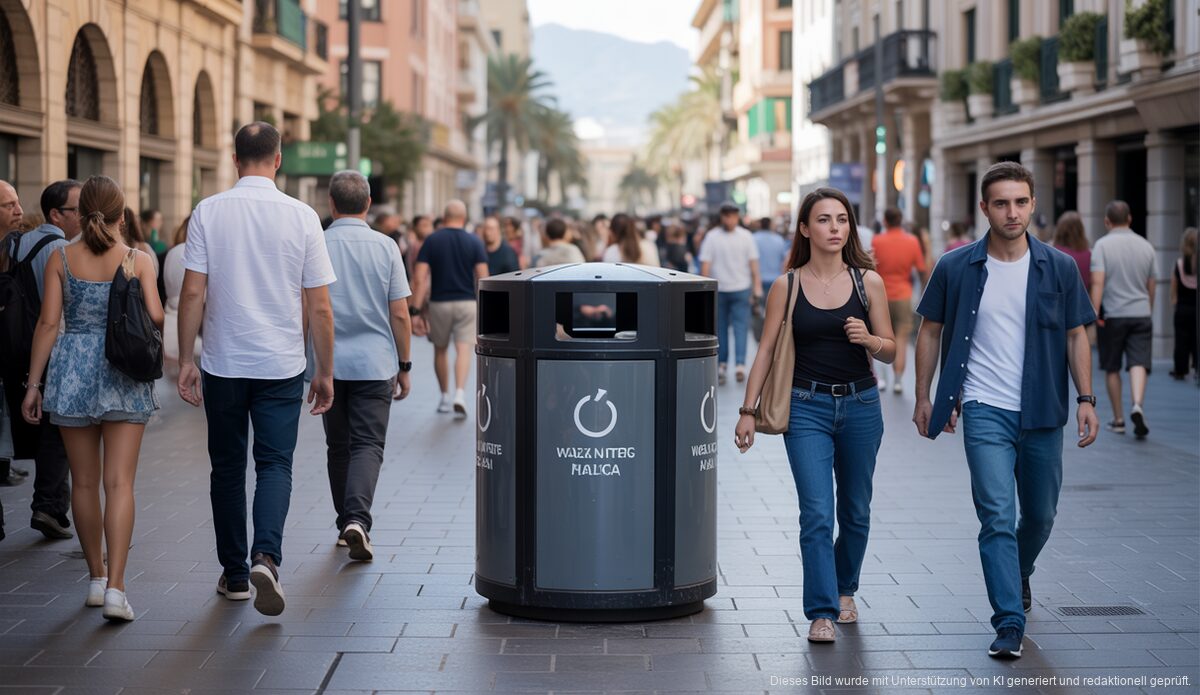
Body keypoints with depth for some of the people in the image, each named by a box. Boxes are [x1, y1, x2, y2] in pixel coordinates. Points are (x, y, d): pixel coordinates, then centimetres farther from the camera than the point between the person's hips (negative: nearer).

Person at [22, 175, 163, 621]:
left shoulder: (61, 258, -1)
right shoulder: (138, 260, -4)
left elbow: (48, 323, -3)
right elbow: (155, 317, -10)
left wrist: (33, 383, 2)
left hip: (73, 371, 2)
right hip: (124, 374, -1)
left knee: (84, 483, 13)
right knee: (119, 483, -3)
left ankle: (96, 579, 23)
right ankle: (115, 588, -13)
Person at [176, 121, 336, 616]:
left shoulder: (208, 213, -4)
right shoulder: (302, 217, -4)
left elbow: (192, 293, -6)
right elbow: (319, 307, -3)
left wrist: (185, 360, 1)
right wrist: (326, 372, 6)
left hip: (222, 365, 1)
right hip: (281, 365, -1)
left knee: (227, 468, 12)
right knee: (275, 464, 4)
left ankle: (234, 574, 19)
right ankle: (266, 556, -18)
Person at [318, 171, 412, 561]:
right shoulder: (385, 247, -2)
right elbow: (400, 315, -2)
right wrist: (404, 366, 8)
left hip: (330, 364, 1)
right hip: (375, 362, -1)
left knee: (338, 447, 14)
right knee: (368, 445, -2)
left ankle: (346, 522, 22)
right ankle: (357, 518, -21)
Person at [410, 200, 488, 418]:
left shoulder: (432, 241, -1)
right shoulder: (474, 242, 0)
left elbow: (420, 279, -8)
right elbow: (483, 278, -6)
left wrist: (416, 311, -8)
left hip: (439, 303, 1)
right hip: (467, 303, -1)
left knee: (440, 350, 17)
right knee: (464, 351, -4)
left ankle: (445, 396, 25)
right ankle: (459, 394, -24)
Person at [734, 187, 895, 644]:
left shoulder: (868, 281, 1)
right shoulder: (787, 286, 0)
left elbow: (890, 350, 6)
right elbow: (766, 351, 2)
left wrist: (868, 339, -15)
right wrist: (748, 409, -2)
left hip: (860, 405, 2)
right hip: (807, 407, -2)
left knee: (855, 511, 14)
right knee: (817, 514, -10)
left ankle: (844, 589, 37)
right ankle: (822, 612, -4)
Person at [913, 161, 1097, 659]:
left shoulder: (1059, 268, 1)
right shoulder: (956, 268, -2)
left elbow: (1075, 335, 6)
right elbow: (931, 331, 7)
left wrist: (1086, 399, -2)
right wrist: (923, 398, 4)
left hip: (1042, 413, 2)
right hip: (985, 412, -2)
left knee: (1040, 516, 15)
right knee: (998, 517, -12)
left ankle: (1018, 575, 46)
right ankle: (1009, 623, -10)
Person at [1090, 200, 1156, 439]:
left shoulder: (1102, 245, -3)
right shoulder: (1146, 246, 9)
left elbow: (1097, 281, -15)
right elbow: (1151, 287, 16)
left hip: (1113, 314, -2)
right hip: (1141, 314, 2)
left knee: (1112, 369, 10)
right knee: (1138, 364, -6)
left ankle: (1118, 420, 15)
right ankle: (1137, 406, -30)